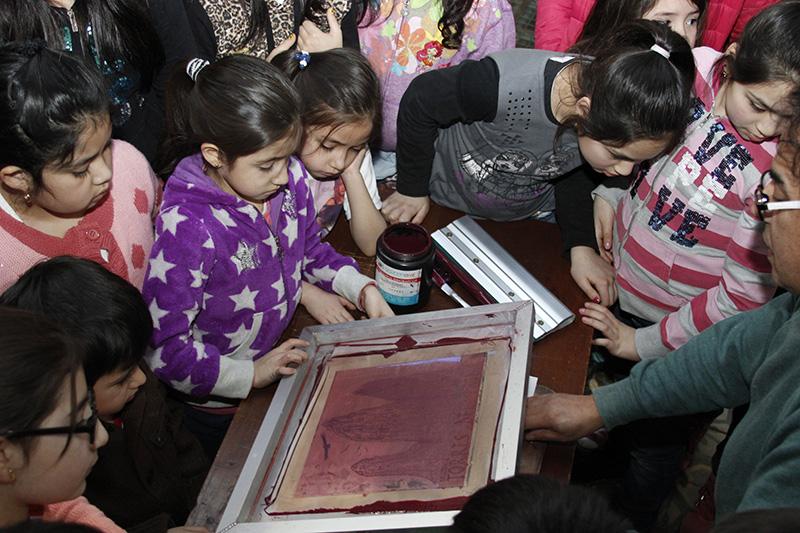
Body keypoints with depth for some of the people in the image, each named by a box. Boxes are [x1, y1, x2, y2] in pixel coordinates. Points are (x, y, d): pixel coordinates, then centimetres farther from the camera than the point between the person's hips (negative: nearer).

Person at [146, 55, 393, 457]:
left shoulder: (291, 178, -14)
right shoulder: (187, 228, -33)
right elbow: (163, 348, -28)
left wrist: (361, 289, -8)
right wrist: (251, 375, -26)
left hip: (282, 360, 6)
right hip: (221, 405, -5)